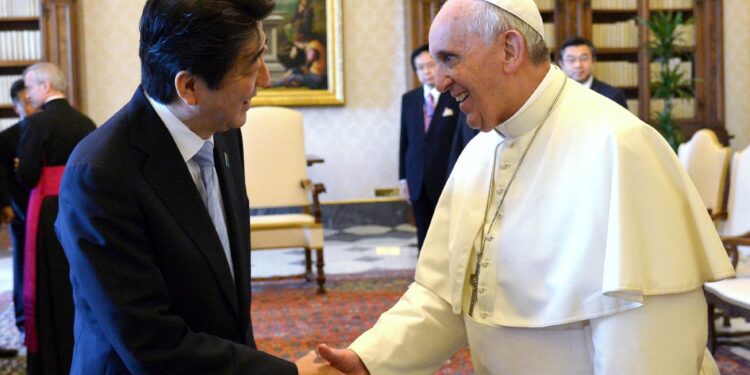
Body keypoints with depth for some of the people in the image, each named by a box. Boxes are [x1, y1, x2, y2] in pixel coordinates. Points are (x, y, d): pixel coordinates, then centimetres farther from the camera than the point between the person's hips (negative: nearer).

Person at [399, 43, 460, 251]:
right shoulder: (409, 99, 10)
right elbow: (405, 140, 11)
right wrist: (403, 178, 8)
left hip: (447, 179, -4)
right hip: (418, 181, 4)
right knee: (424, 236, 8)